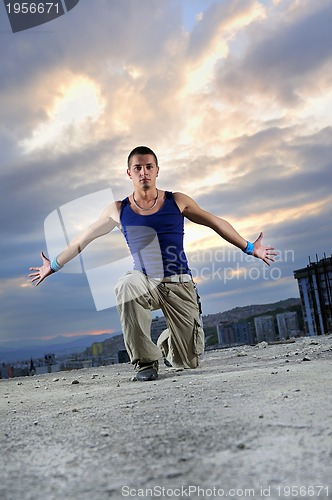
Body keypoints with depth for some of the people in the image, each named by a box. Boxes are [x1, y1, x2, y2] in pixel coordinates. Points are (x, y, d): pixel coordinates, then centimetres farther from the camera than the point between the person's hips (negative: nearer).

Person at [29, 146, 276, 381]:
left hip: (180, 285, 0)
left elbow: (217, 223, 10)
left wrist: (250, 248, 8)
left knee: (187, 362, -2)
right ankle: (145, 360, -20)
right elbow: (83, 239, 15)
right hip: (146, 283, 0)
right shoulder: (118, 210, 4)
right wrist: (53, 266, 20)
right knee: (127, 285, -38)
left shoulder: (177, 201, 2)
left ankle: (166, 345, 39)